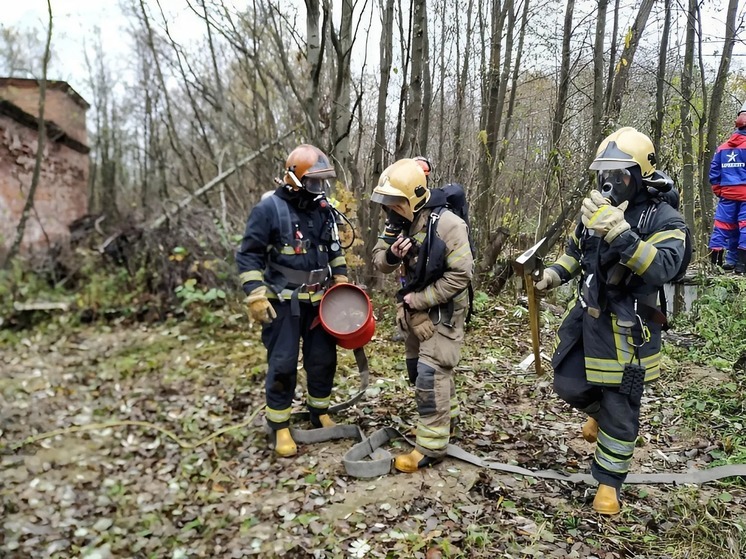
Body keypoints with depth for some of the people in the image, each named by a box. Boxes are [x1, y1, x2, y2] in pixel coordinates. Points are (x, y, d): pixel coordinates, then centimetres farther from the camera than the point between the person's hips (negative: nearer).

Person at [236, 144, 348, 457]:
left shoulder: (323, 209, 8)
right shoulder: (269, 209, -11)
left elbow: (334, 250, 21)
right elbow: (248, 256, -11)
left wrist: (341, 280, 14)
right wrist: (256, 296, -17)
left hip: (319, 301, 6)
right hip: (283, 303, -6)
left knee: (324, 359, 12)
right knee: (282, 365, 0)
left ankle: (320, 414, 32)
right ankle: (280, 427, 16)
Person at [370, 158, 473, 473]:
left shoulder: (447, 225, -23)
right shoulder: (400, 222, -1)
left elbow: (460, 275, -25)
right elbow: (380, 261, 5)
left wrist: (417, 300, -20)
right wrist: (391, 255, -20)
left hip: (443, 311, -8)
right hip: (417, 308, 8)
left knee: (430, 374, -8)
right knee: (417, 369, 18)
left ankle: (431, 447, 4)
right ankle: (445, 416, 40)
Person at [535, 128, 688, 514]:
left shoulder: (664, 219, -14)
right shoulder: (595, 211, 3)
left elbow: (663, 267, -32)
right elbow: (575, 252, 19)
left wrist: (619, 233, -42)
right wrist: (554, 274, 0)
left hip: (627, 330, -5)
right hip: (586, 317, 5)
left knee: (620, 412, 6)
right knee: (569, 384, 13)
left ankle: (609, 482, 26)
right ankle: (599, 411, 48)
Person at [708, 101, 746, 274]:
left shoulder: (723, 147, 10)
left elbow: (714, 172, 11)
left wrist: (718, 190, 17)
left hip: (727, 194, 5)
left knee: (723, 225, 7)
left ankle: (715, 261, 3)